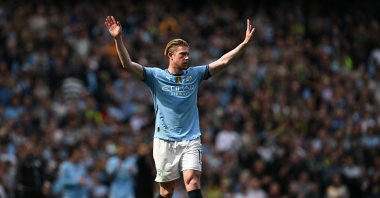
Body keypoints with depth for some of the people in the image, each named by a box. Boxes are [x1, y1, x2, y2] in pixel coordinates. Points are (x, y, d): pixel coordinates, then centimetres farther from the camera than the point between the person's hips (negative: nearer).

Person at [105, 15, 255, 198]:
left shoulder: (194, 74, 7)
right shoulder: (156, 76, 0)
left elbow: (223, 61, 5)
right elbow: (127, 65, -10)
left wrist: (245, 43, -3)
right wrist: (118, 39, -23)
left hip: (190, 140, 1)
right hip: (165, 140, -1)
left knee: (193, 183, -15)